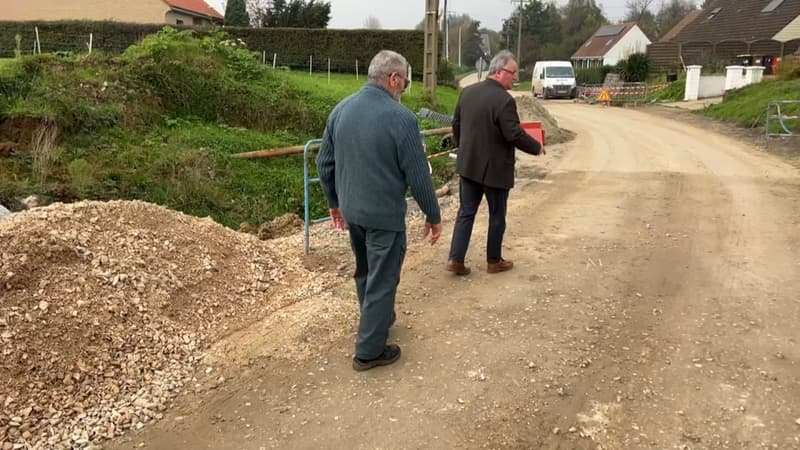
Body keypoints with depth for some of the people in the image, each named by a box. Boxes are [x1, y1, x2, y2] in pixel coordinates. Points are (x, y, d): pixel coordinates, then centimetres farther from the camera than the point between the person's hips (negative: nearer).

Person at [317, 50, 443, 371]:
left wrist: (334, 202, 21)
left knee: (365, 272, 25)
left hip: (351, 211, 7)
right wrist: (433, 216, -3)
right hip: (384, 215, -7)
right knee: (382, 281, 7)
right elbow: (418, 175, -16)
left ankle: (377, 322, 46)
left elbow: (324, 164, 8)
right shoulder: (400, 118, -19)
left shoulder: (341, 110, 1)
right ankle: (369, 351, 17)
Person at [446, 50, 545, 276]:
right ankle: (494, 261, 23)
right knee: (497, 216, 11)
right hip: (495, 168, -6)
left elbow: (456, 125, 10)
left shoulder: (467, 92, 3)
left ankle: (456, 259, 7)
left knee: (466, 212, 12)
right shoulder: (504, 100, -20)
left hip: (468, 165, 6)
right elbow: (515, 135, -21)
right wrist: (537, 148, -4)